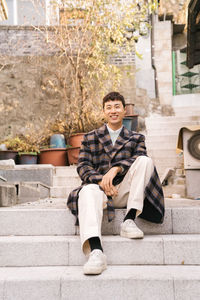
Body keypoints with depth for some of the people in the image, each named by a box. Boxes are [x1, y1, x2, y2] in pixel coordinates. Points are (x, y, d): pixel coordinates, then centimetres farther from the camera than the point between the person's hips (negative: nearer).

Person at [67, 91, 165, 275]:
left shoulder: (136, 138, 19)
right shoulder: (90, 138, 18)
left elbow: (139, 158, -2)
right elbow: (83, 167, 5)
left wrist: (116, 168, -21)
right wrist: (101, 180, -17)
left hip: (124, 191, 1)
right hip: (100, 188, -1)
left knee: (146, 161, -22)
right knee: (89, 190, -36)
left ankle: (129, 220, -28)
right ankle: (95, 251, -54)